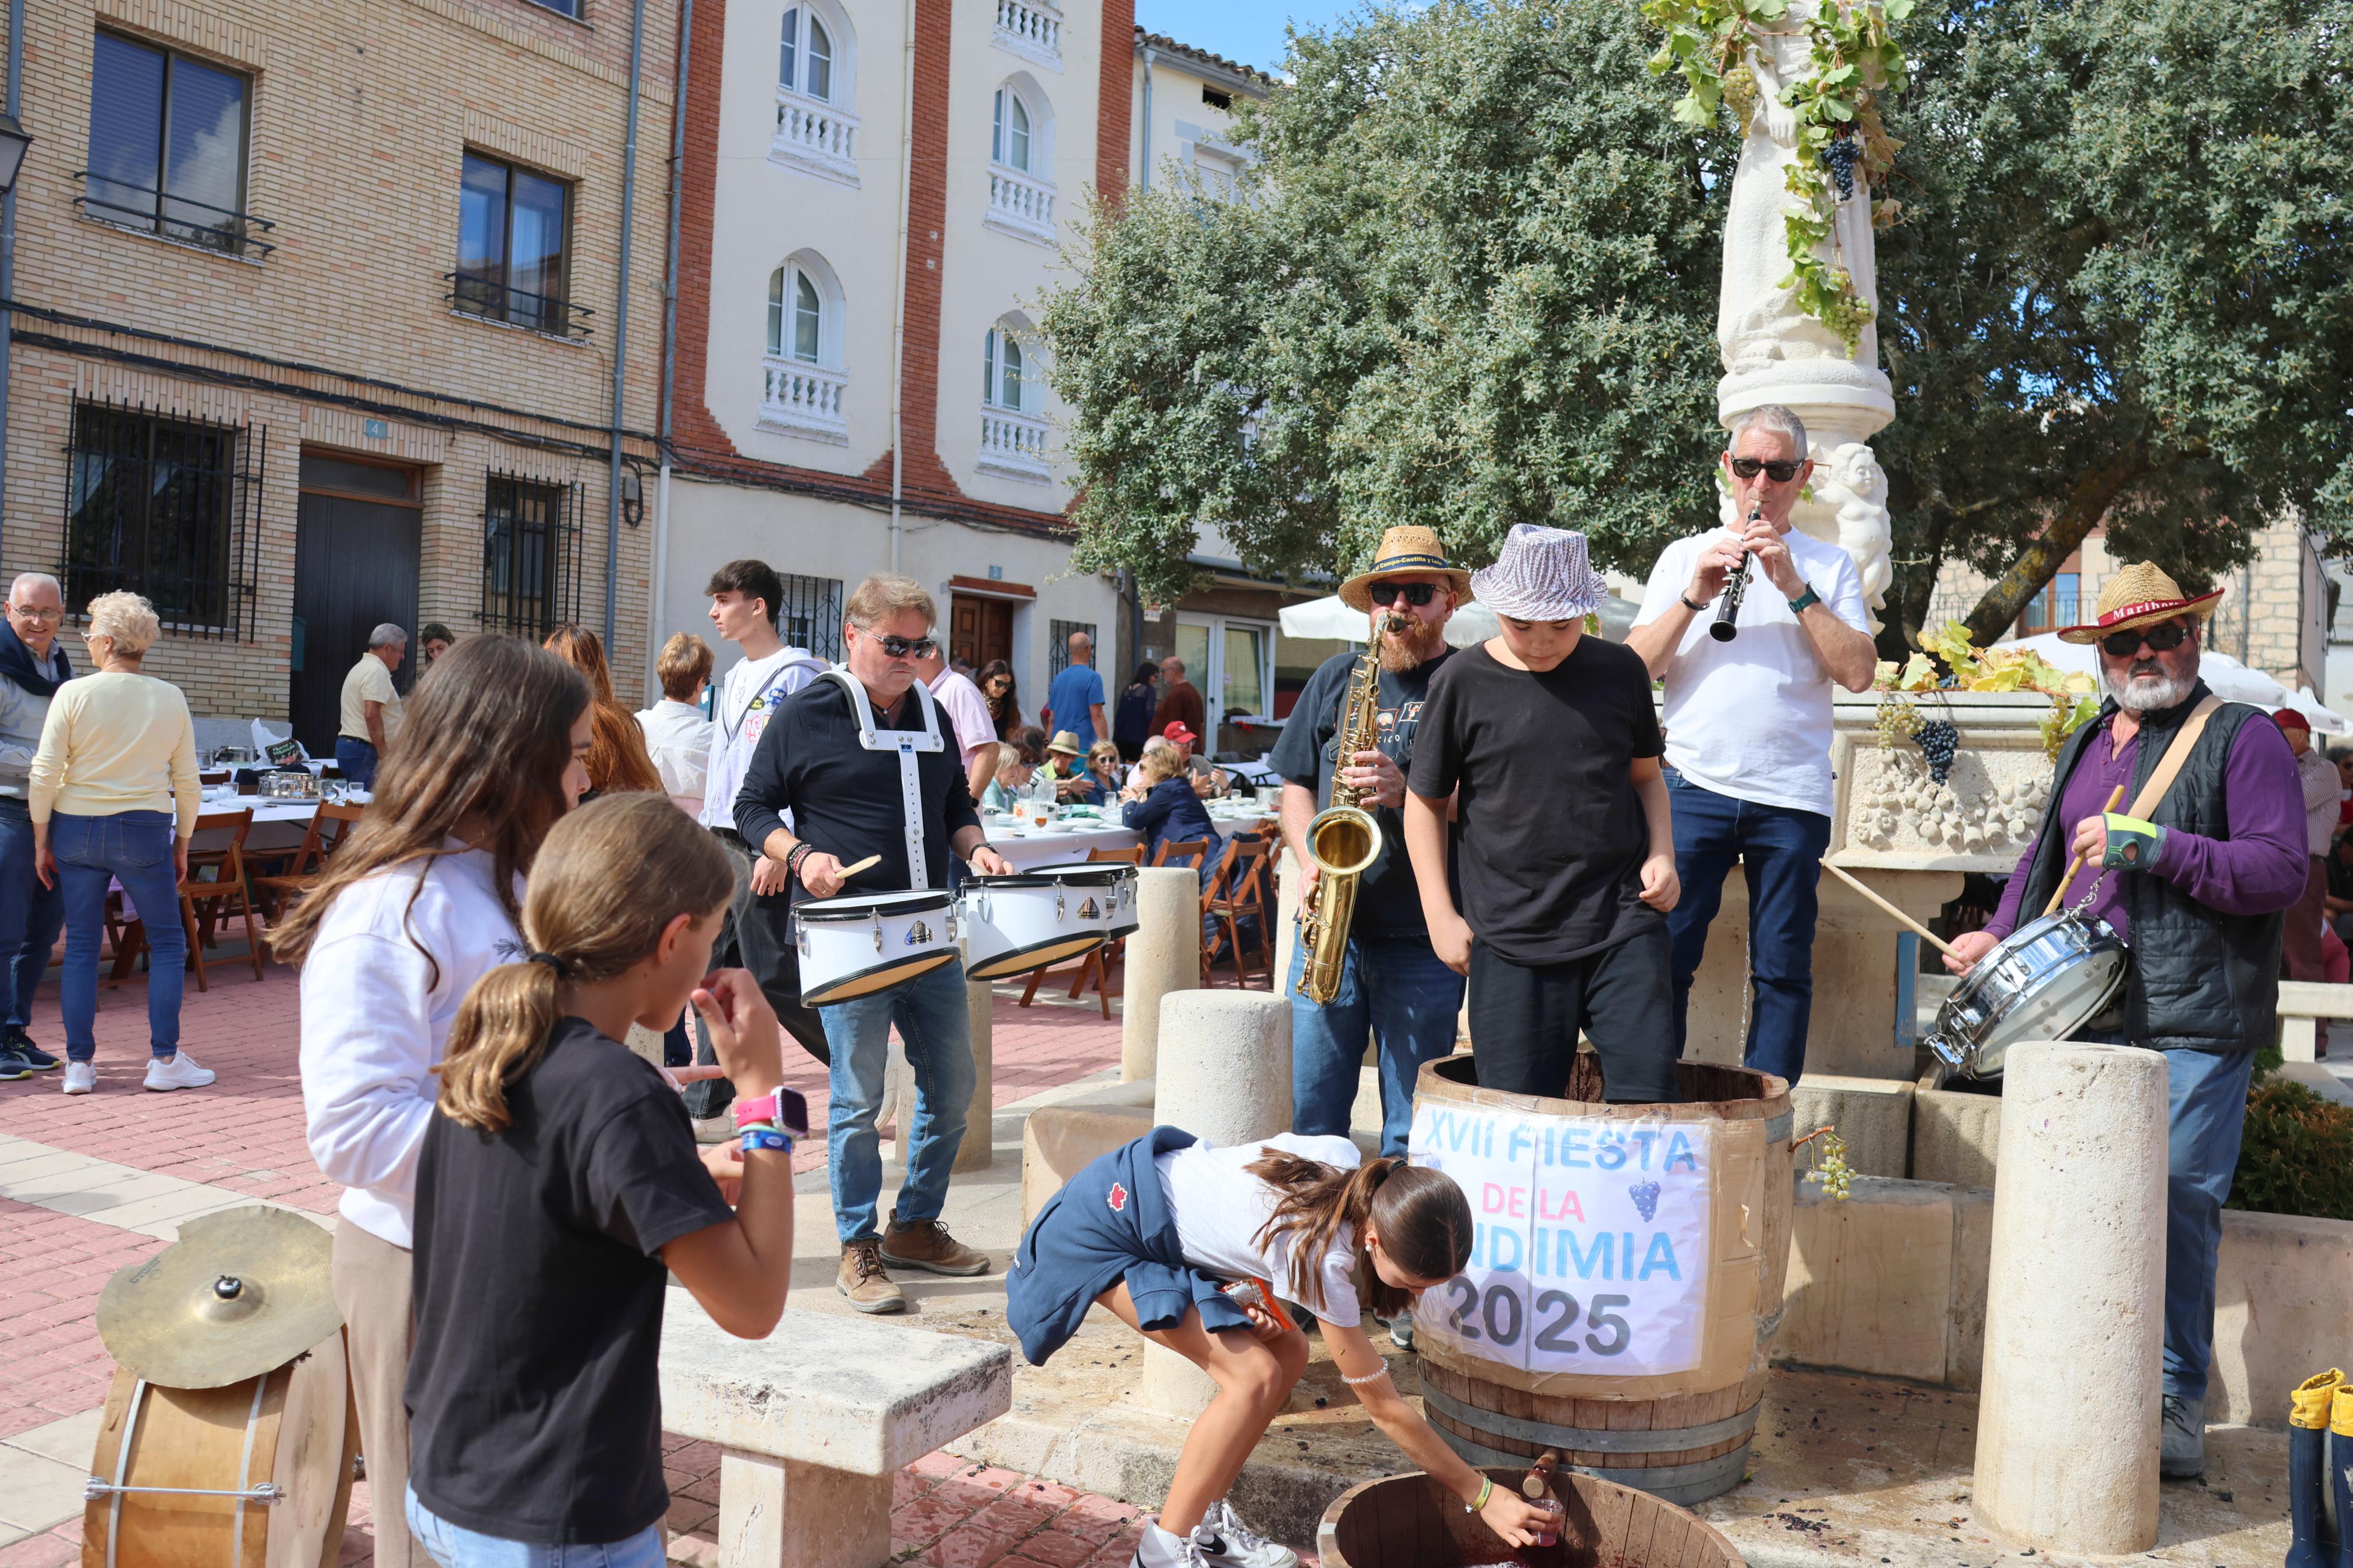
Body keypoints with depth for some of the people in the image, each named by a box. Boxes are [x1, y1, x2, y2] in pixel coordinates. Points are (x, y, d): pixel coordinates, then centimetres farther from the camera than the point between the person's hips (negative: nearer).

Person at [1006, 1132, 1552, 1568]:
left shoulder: (1344, 1158, -12)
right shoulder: (1324, 1263, -30)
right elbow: (1386, 1408, -18)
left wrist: (1253, 1286, -6)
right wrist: (1483, 1497, -12)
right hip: (1103, 1231, -9)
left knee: (1287, 1353, 4)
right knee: (1253, 1375, -17)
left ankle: (1204, 1516, 16)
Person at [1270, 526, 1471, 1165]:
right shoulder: (1337, 678, 13)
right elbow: (1296, 784, 17)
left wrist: (1406, 791, -21)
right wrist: (1309, 863, -1)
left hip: (1422, 940, -3)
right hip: (1328, 927, 4)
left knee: (1411, 1135, 4)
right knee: (1310, 1115, 8)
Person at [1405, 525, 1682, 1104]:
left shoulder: (1620, 671, 6)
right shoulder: (1463, 683, -1)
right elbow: (1425, 800, 6)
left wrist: (1662, 854, 2)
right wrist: (1440, 914, 1)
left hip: (1624, 925, 2)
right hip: (1511, 938, -1)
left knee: (1647, 1091, -2)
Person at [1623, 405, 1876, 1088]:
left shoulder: (1830, 565, 13)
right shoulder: (1684, 555, 15)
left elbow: (1858, 672, -2)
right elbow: (1635, 667, 5)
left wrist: (1794, 587, -9)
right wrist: (1695, 596, -9)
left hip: (1792, 796, 0)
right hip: (1693, 785, 0)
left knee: (1783, 969, 2)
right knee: (1663, 954, -5)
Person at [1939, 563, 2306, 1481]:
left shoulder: (2242, 738, -1)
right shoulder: (2088, 743, 19)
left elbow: (2284, 870, -11)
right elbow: (2046, 855, 27)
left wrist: (2158, 846, -19)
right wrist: (1999, 935, 14)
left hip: (2192, 1034, -6)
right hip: (2086, 1021, 6)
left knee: (2176, 1212, -3)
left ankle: (2175, 1414, 11)